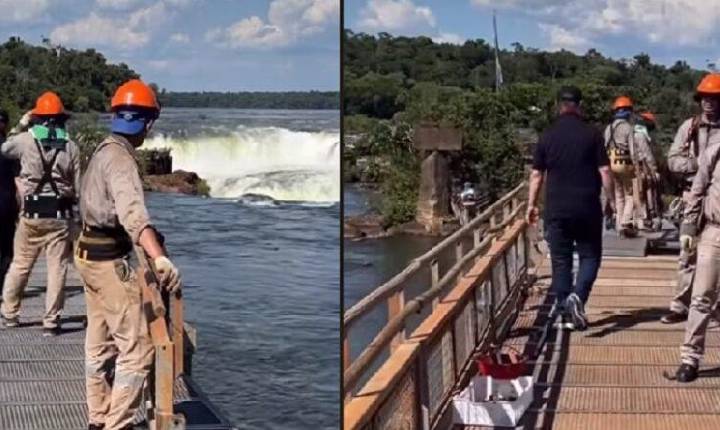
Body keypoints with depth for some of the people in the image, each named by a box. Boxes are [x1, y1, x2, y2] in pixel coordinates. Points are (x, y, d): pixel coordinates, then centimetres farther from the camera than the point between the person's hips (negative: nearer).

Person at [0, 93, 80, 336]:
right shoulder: (71, 147, -2)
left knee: (20, 265, 15)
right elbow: (78, 187, -1)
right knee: (57, 268, 3)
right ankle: (51, 322, 3)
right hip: (60, 214, -1)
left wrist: (20, 126, 27)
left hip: (32, 213, 1)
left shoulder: (26, 140, -2)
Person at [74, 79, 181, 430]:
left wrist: (145, 241, 42)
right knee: (137, 346, -7)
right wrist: (159, 257, -50)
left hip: (91, 256, 10)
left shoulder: (104, 151, 11)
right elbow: (132, 211, -37)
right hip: (110, 261, -10)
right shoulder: (120, 158, -20)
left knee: (100, 344, 16)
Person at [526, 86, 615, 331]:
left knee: (560, 260, 9)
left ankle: (563, 308, 10)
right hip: (587, 207, -1)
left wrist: (531, 205, 12)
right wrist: (610, 200, 7)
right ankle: (578, 296, -14)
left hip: (556, 209, 2)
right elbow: (604, 171, -4)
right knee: (590, 256, 9)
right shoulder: (592, 134, -4)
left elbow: (537, 174, 4)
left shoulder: (547, 136, 2)